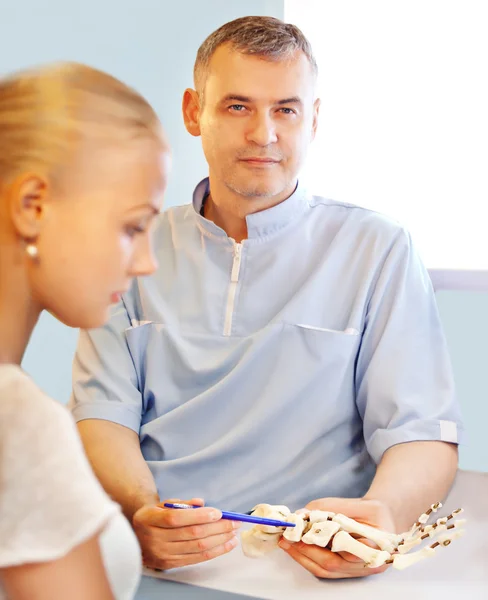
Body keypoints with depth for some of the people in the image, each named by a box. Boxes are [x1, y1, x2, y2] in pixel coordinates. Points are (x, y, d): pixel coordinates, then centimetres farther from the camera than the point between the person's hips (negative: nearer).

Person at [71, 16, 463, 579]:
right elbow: (102, 414, 3)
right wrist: (141, 511, -19)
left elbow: (422, 433, -1)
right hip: (153, 558, 0)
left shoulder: (378, 251, 5)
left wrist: (381, 515, -24)